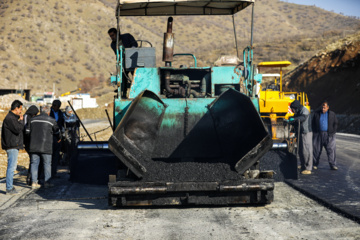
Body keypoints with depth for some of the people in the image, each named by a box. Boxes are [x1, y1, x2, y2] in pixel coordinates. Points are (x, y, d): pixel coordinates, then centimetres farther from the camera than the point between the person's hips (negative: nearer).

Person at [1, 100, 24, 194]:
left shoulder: (14, 117, 18)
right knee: (11, 167, -8)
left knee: (12, 166, 15)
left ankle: (10, 187, 22)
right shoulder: (9, 118, -16)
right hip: (12, 146, -11)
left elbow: (19, 129, 20)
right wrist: (21, 120, -9)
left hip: (14, 146, 11)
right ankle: (9, 188, -6)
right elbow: (18, 129, -23)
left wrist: (20, 120, 7)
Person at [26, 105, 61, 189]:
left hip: (33, 146, 4)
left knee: (34, 163, 8)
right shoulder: (51, 120, -1)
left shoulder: (33, 119, 10)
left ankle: (34, 182, 6)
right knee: (47, 164, 5)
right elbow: (57, 132, 8)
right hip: (46, 147, -3)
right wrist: (59, 138, 28)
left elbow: (27, 131, 10)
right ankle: (47, 182, 4)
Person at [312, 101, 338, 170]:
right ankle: (315, 164, 12)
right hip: (318, 134, 1)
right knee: (317, 149, 2)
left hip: (329, 135, -1)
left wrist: (333, 132, -2)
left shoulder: (332, 114, 6)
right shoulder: (316, 113, 7)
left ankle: (333, 165, -6)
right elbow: (313, 123, 12)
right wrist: (314, 132, 2)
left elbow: (335, 124, 9)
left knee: (331, 149, -7)